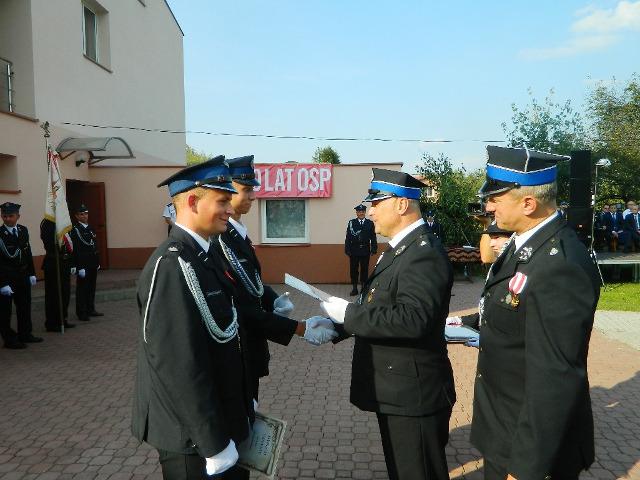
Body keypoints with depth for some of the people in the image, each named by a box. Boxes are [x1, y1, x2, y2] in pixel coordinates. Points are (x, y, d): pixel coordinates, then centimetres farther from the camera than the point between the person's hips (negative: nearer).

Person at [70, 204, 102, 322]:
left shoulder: (90, 228, 13)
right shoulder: (75, 230, -10)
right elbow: (75, 250, -15)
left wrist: (97, 262, 16)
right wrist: (80, 267, -18)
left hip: (93, 265, 7)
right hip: (83, 265, -7)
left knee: (92, 288, 14)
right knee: (82, 289, 1)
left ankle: (91, 310, 25)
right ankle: (82, 313, 8)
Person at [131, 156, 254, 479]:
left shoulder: (205, 256, 5)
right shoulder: (173, 265, -25)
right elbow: (180, 366, -27)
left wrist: (243, 401, 15)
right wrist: (214, 443, -21)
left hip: (222, 418, 9)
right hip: (193, 434, -9)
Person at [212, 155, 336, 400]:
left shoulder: (235, 232, 5)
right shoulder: (218, 239, -24)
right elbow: (241, 308, -27)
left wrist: (274, 300, -5)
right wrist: (300, 328, -25)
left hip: (248, 347, 9)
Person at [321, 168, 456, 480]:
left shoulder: (424, 253, -21)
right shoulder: (400, 249, 11)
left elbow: (412, 319, -33)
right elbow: (380, 309, 14)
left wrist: (349, 313, -24)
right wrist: (336, 326, 1)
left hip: (414, 394, -10)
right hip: (396, 391, 10)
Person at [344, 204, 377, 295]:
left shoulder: (370, 223, 4)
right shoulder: (351, 223, 2)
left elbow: (373, 238, 4)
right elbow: (348, 237, -2)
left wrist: (373, 250, -3)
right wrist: (347, 250, -8)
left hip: (365, 251, 0)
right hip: (354, 251, 0)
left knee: (364, 270, 6)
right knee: (353, 270, 5)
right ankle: (354, 288, 14)